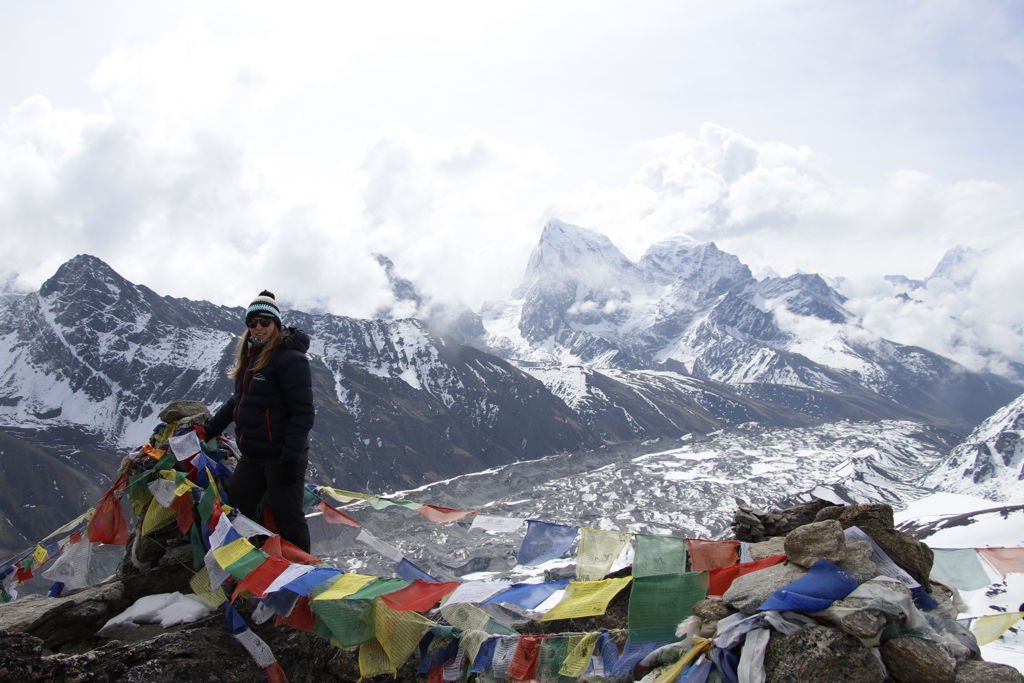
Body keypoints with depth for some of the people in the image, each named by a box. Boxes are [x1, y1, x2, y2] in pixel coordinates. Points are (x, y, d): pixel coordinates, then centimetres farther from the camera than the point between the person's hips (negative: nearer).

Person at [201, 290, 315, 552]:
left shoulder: (289, 358, -12)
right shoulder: (250, 357, 15)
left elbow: (302, 412, -17)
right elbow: (239, 401, 28)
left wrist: (290, 459, -21)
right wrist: (209, 429, 26)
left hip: (281, 455, -9)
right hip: (252, 456, 9)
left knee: (288, 520, -4)